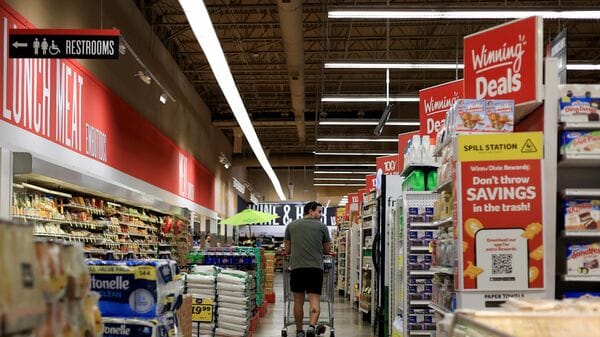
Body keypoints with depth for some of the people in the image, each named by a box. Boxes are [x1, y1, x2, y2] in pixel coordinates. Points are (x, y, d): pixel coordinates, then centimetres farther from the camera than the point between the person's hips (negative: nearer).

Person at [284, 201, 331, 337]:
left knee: (298, 301, 10)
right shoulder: (322, 226, 8)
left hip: (296, 267, 2)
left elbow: (287, 250, 16)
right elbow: (326, 250, 17)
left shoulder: (291, 226, 12)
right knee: (315, 298, 0)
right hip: (316, 267, -1)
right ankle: (312, 326, -20)